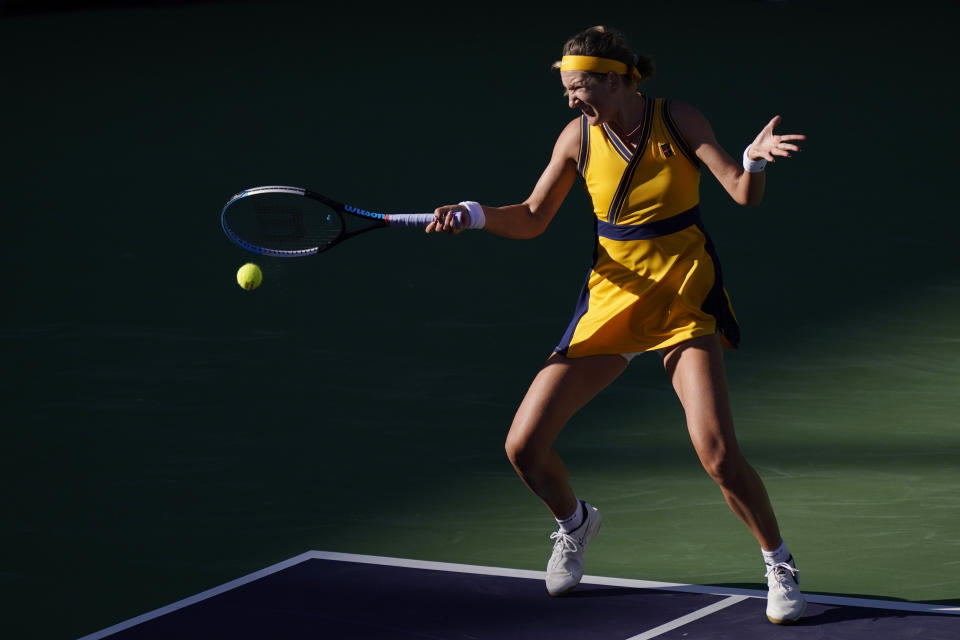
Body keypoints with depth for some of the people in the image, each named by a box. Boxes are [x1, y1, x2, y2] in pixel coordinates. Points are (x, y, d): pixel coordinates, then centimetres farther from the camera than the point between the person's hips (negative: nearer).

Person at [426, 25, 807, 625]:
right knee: (525, 446, -3)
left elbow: (745, 194, -15)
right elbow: (532, 219, 7)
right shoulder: (579, 138, -3)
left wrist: (754, 160, -37)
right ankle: (575, 522, 30)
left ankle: (781, 567, 3)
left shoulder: (678, 120, -9)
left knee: (719, 453, -21)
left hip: (685, 300, -3)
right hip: (612, 299, 3)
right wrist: (474, 213, -11)